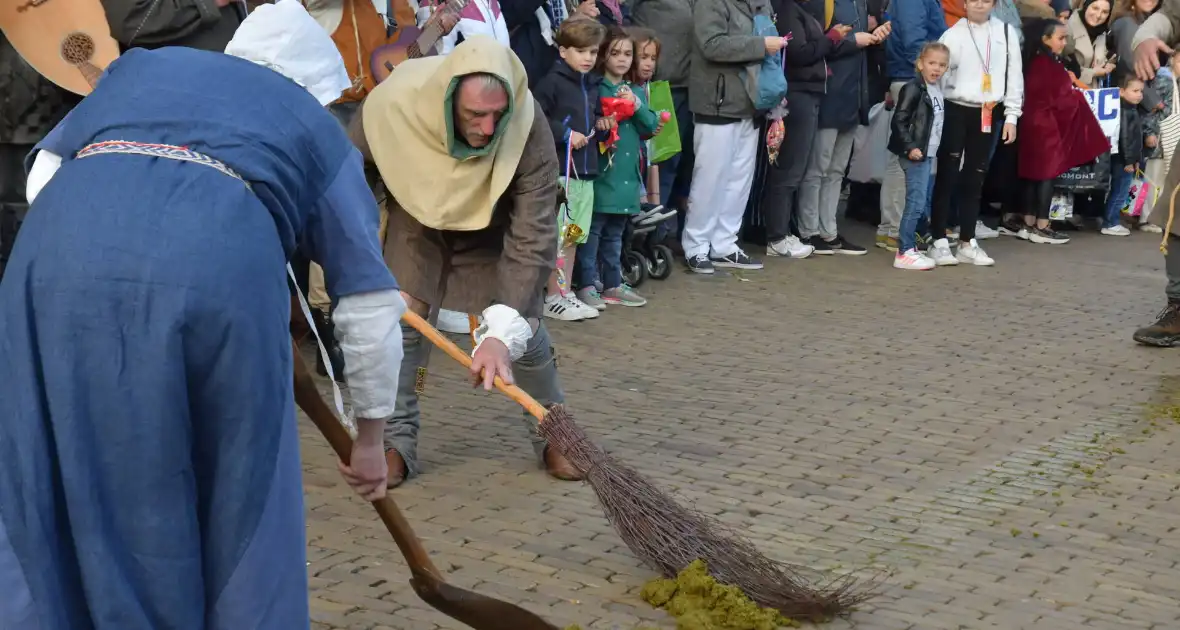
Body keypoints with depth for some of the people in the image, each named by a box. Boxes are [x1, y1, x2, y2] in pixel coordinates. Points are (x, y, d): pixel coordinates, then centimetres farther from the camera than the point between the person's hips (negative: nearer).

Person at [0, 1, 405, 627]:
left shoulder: (141, 66, 36)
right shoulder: (319, 128, 30)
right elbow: (370, 309, 28)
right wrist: (369, 435, 39)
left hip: (62, 239, 2)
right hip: (219, 257, -2)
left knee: (55, 492, 14)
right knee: (240, 504, 15)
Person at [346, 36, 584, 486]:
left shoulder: (530, 128, -40)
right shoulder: (392, 103, -38)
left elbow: (532, 241, -37)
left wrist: (502, 333, -44)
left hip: (496, 225, -1)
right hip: (416, 215, 1)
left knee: (525, 328, -3)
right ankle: (396, 443, 2)